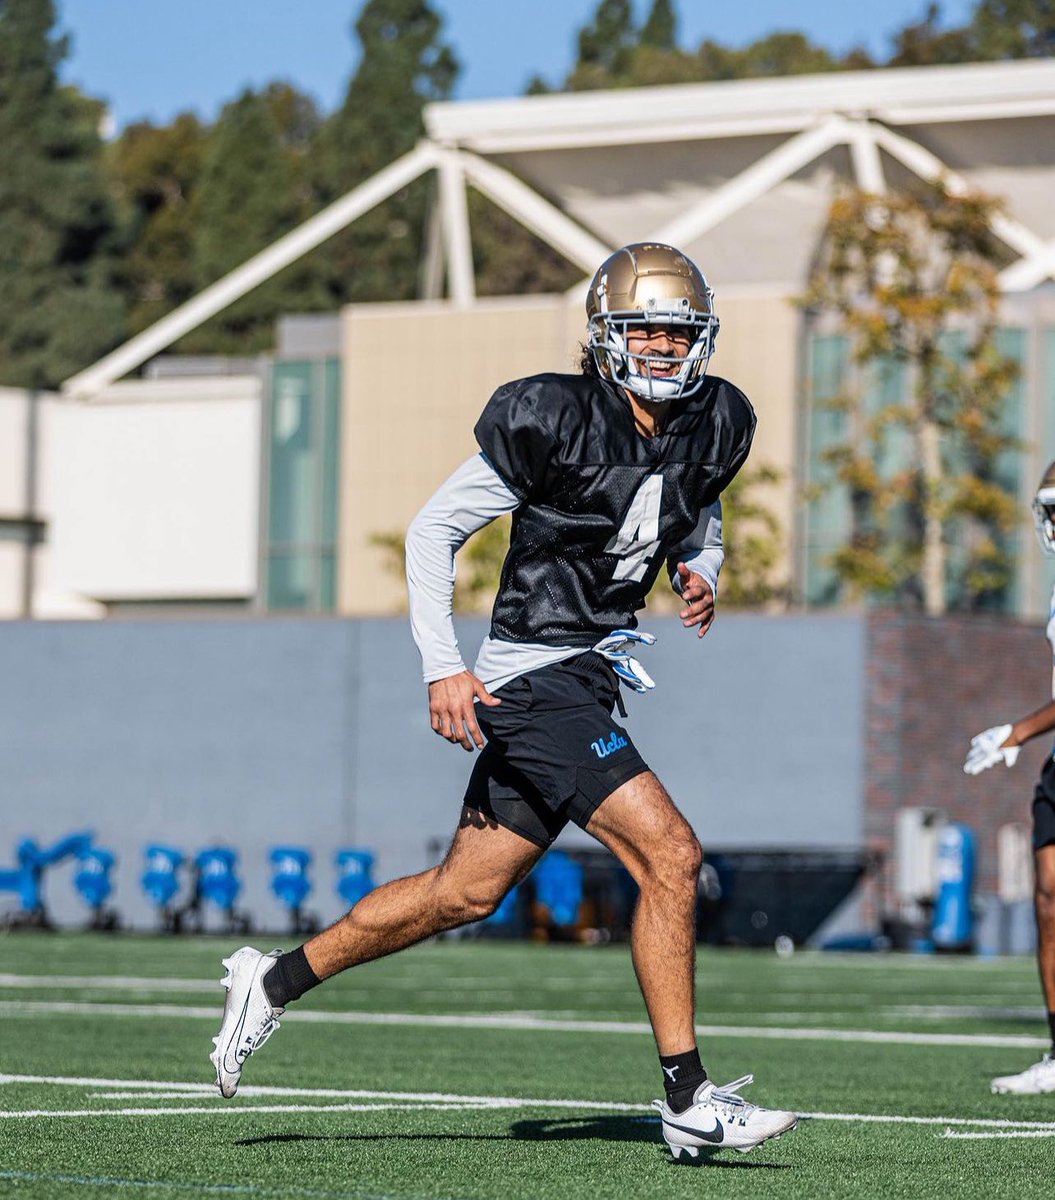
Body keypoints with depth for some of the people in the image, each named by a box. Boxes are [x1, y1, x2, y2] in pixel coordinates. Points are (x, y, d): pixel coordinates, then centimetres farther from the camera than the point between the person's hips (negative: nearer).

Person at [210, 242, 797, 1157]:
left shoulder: (712, 428, 5)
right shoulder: (553, 422, -16)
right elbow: (434, 530, -9)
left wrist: (699, 571, 2)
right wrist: (444, 668, -14)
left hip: (589, 683, 8)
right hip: (536, 679, -8)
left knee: (466, 892, 14)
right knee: (670, 856, -17)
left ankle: (275, 982, 30)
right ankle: (690, 1101, -11)